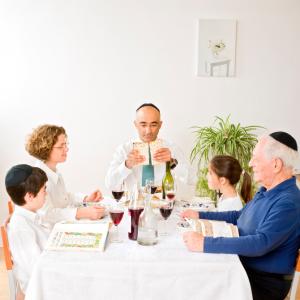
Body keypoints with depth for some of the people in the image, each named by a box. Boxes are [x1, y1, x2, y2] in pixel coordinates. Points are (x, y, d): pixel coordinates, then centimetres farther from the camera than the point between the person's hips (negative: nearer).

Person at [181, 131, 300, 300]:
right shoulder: (266, 191, 7)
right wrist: (200, 215, 16)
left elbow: (261, 243, -34)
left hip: (264, 282, -8)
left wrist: (205, 244, -35)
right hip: (242, 267, 8)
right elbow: (238, 216, 21)